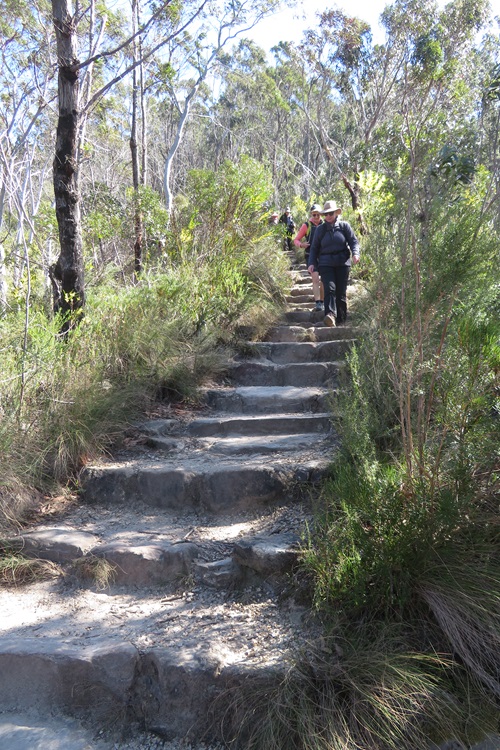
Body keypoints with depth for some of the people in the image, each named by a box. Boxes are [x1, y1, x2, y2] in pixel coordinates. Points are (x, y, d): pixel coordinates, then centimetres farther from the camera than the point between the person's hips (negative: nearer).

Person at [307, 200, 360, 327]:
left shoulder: (344, 226, 7)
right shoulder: (320, 229, 11)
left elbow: (354, 241, 4)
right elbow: (314, 248, 13)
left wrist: (355, 253, -15)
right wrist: (312, 263, 1)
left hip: (343, 263, 0)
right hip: (326, 264, 0)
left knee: (341, 291, 2)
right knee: (330, 288, -19)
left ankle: (341, 319, 13)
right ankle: (330, 315, -33)